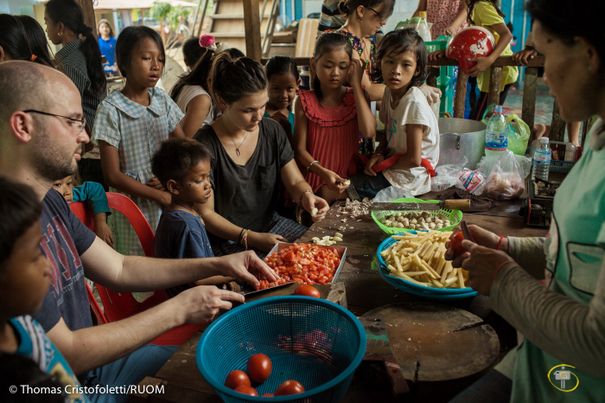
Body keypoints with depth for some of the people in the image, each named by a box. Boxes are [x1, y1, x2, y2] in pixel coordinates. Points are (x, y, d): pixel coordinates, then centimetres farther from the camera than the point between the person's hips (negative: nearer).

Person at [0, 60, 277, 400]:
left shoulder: (48, 200, 0)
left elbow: (118, 268, 5)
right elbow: (65, 355, -25)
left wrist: (217, 265, -3)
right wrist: (178, 310, -19)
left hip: (90, 359, 8)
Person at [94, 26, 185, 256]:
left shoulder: (163, 101, 4)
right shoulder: (111, 109, -10)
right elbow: (113, 175, -11)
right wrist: (161, 196, -11)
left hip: (170, 205, 4)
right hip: (133, 209, -4)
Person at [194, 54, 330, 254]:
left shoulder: (273, 131, -2)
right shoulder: (205, 145, -18)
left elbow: (295, 181, 4)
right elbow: (205, 214, -13)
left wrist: (306, 195, -19)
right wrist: (253, 238, -19)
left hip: (272, 223, 6)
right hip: (228, 240, -5)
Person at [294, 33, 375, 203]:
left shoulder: (356, 97, 4)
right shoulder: (305, 101, 1)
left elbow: (369, 132, -16)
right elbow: (300, 148, -3)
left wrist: (356, 83, -10)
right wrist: (323, 172, -23)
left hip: (348, 178, 0)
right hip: (316, 177, 0)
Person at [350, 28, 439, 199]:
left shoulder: (414, 103, -24)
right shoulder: (390, 91, 1)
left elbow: (413, 159, -21)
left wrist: (382, 165, -9)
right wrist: (379, 155, -6)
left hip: (407, 179, -8)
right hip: (393, 163, 8)